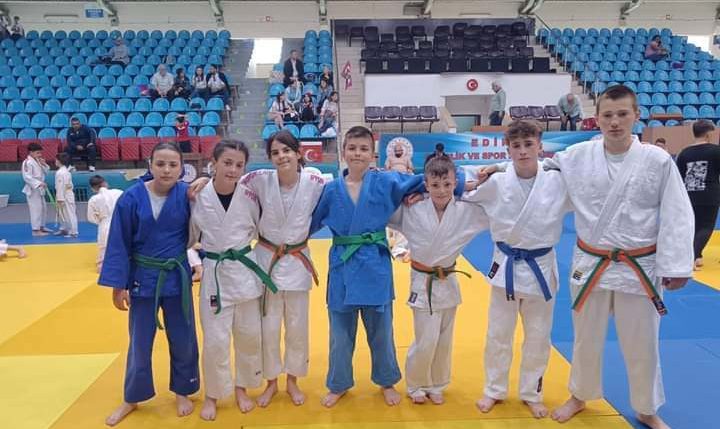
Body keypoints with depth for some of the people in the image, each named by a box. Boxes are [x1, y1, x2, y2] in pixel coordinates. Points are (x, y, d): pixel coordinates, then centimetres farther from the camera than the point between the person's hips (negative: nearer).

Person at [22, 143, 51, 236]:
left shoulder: (37, 161, 11)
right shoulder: (27, 162, -17)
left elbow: (45, 172, 14)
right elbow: (27, 177, -24)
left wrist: (44, 164, -4)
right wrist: (38, 184, -28)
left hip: (39, 189, 10)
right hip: (32, 189, -10)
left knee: (43, 208, 17)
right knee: (36, 209, -9)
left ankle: (41, 227, 30)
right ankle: (36, 230, -4)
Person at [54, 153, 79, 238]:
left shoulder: (60, 172, -20)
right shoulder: (66, 171, 11)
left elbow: (61, 186, -22)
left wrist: (60, 199, -20)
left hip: (65, 196, -11)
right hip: (67, 194, 11)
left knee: (70, 214, -6)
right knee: (62, 213, 22)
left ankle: (73, 232, -2)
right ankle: (63, 229, 34)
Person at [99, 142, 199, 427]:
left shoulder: (187, 195, -10)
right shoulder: (132, 198, -12)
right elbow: (119, 243, -8)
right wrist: (118, 285, -7)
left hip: (177, 276, 1)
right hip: (143, 278, 0)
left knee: (183, 340, 13)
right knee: (140, 342, 14)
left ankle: (182, 392, 35)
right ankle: (131, 399, 34)